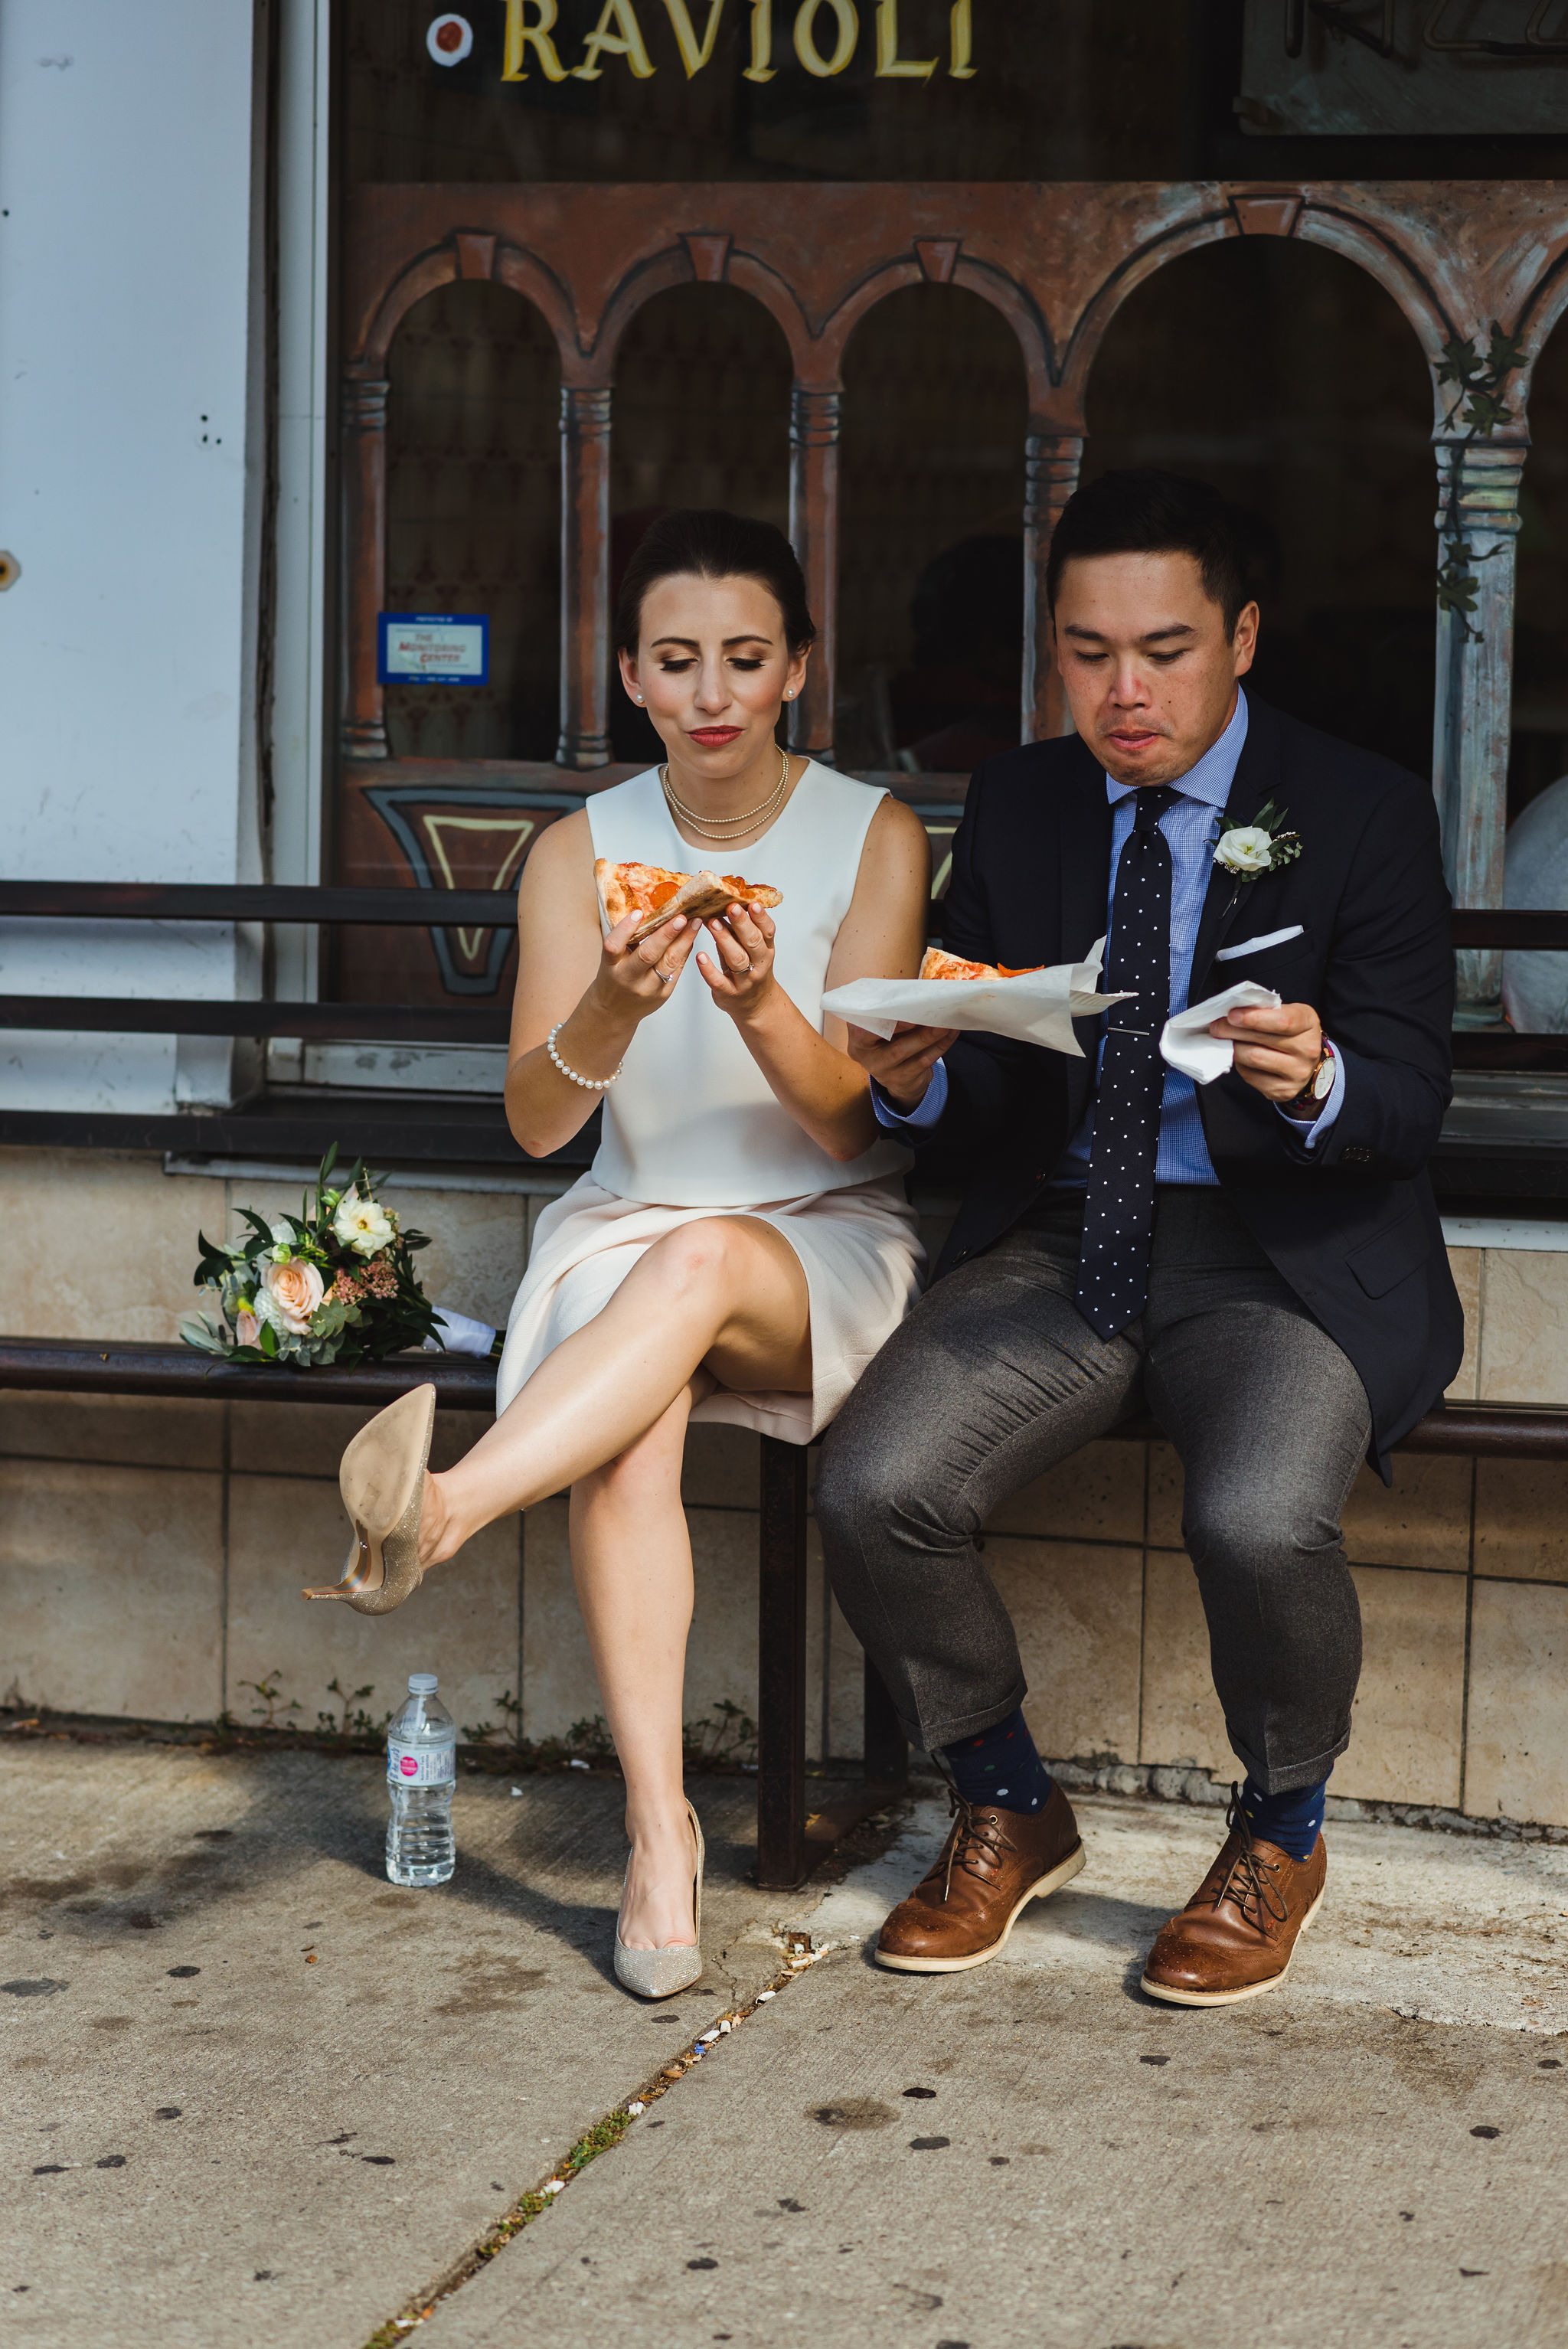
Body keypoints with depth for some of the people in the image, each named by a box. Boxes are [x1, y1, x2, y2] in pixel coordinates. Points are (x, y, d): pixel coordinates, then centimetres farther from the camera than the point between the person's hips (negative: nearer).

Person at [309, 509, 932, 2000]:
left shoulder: (875, 839, -1)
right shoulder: (582, 852, 4)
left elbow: (846, 1115, -8)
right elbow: (535, 1121, -5)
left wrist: (761, 1008, -29)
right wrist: (613, 1013, -27)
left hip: (827, 1241, -1)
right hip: (628, 1234, 1)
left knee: (697, 1266, -38)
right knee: (632, 1431, -32)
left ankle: (447, 1508, -50)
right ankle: (658, 1829, -32)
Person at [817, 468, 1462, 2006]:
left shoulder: (1362, 814, -3)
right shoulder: (1015, 806, 9)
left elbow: (1409, 1107, -6)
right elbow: (991, 1098, 10)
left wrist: (1315, 1084, -30)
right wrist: (917, 1076, -14)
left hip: (1286, 1255, -3)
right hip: (1062, 1235, 4)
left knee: (1257, 1521, -33)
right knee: (872, 1490, -21)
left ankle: (1279, 1838, 1)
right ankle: (1010, 1810, 8)